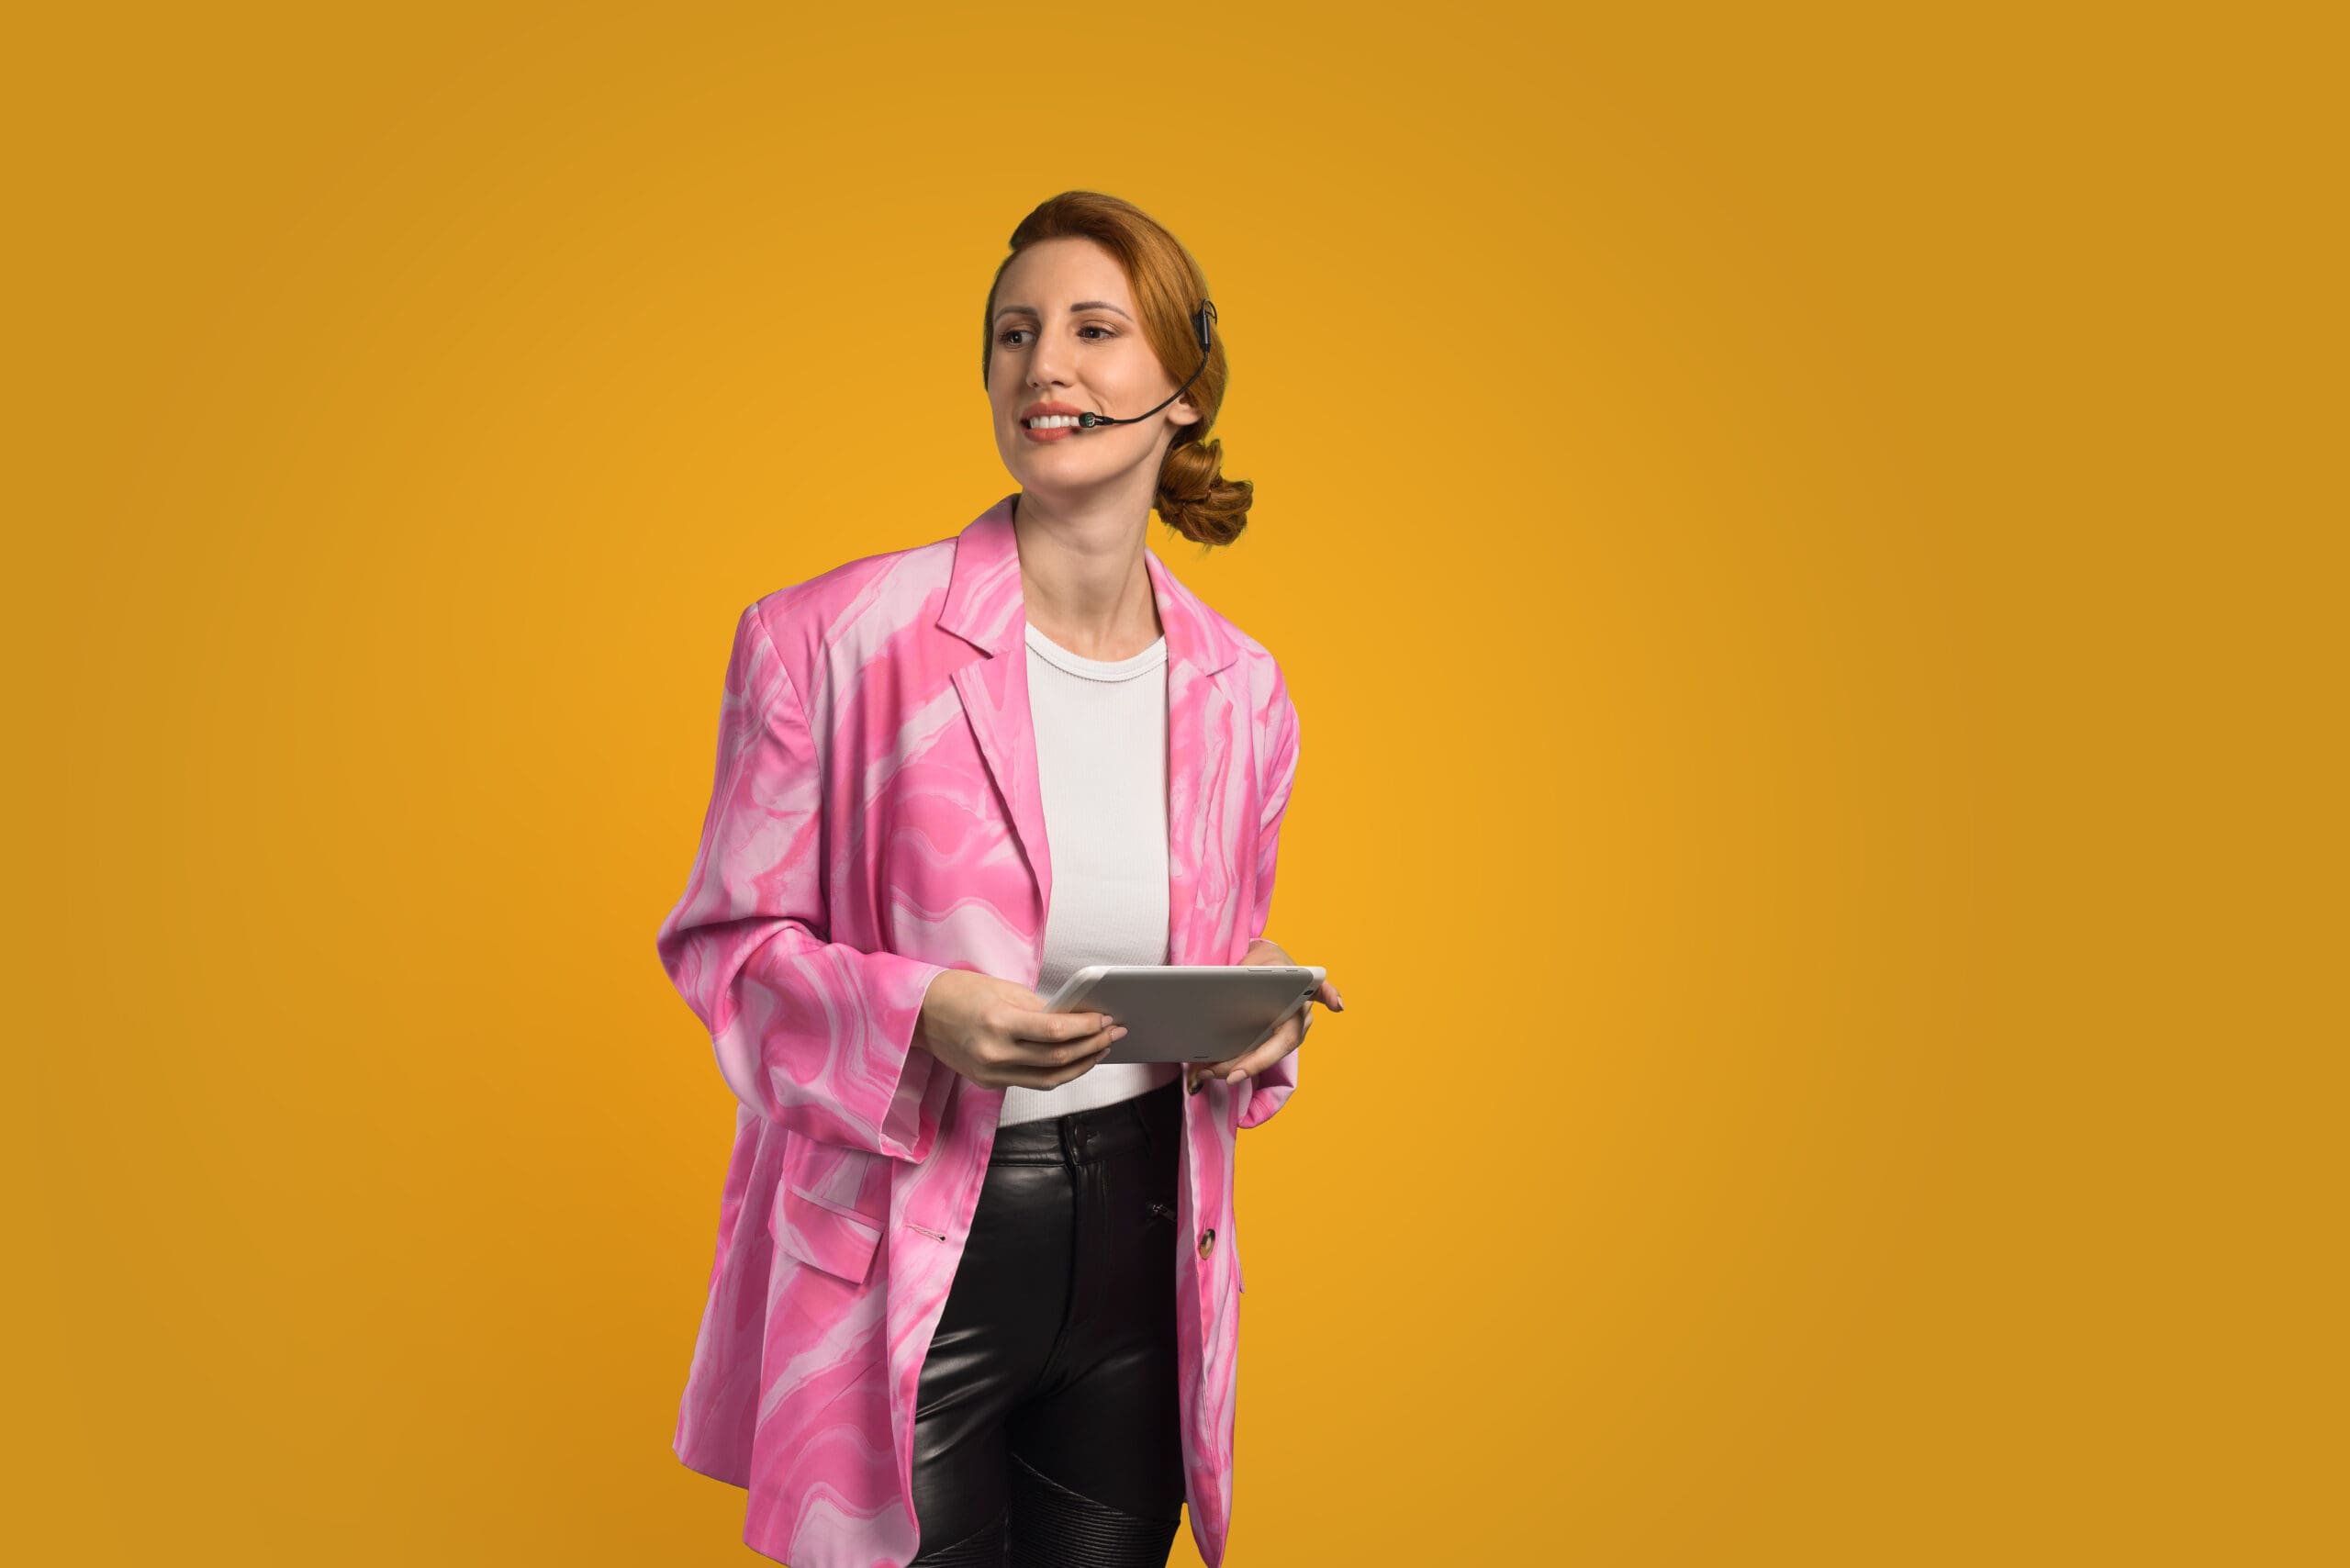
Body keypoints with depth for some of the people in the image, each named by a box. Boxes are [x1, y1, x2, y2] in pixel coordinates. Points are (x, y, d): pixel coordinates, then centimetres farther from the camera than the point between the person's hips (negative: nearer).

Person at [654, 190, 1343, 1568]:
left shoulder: (1239, 691, 2)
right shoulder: (834, 640, -12)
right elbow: (725, 943, -7)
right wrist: (923, 1018, -24)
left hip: (1140, 1248, 5)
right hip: (902, 1265, -4)